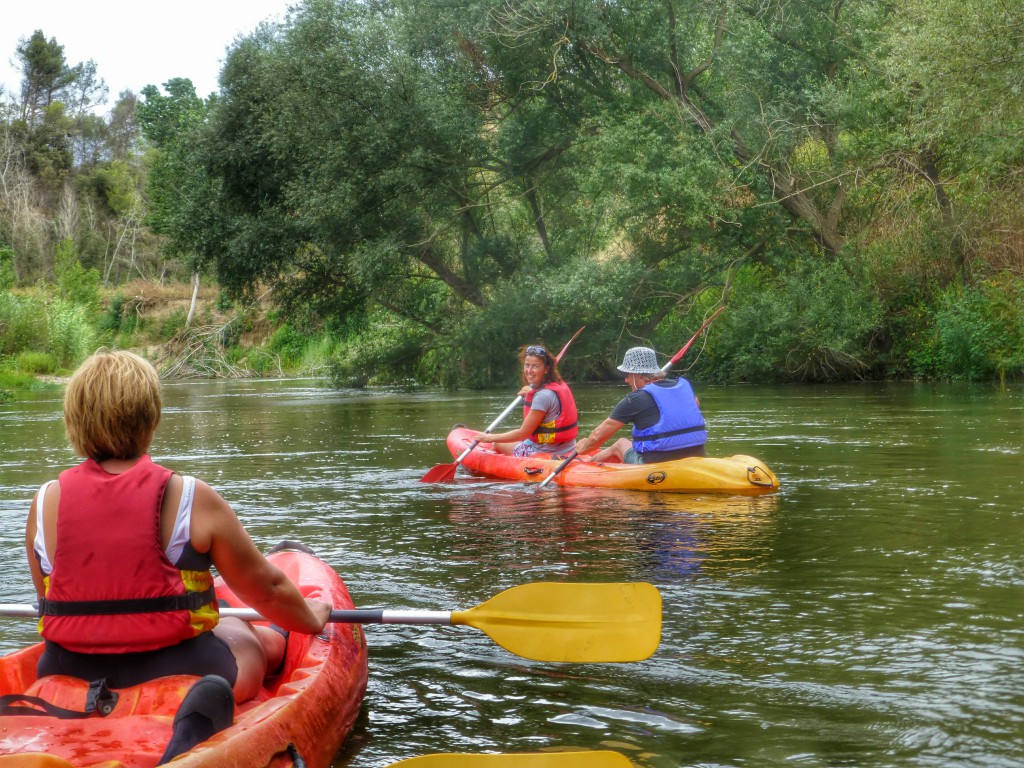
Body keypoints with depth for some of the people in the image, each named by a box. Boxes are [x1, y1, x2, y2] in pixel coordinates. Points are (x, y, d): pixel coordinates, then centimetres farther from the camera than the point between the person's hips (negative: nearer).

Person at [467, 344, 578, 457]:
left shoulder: (543, 396, -22)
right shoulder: (560, 385, 4)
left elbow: (523, 433, -16)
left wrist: (490, 438, -6)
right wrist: (530, 394, 12)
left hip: (548, 454, -9)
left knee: (498, 445, 11)